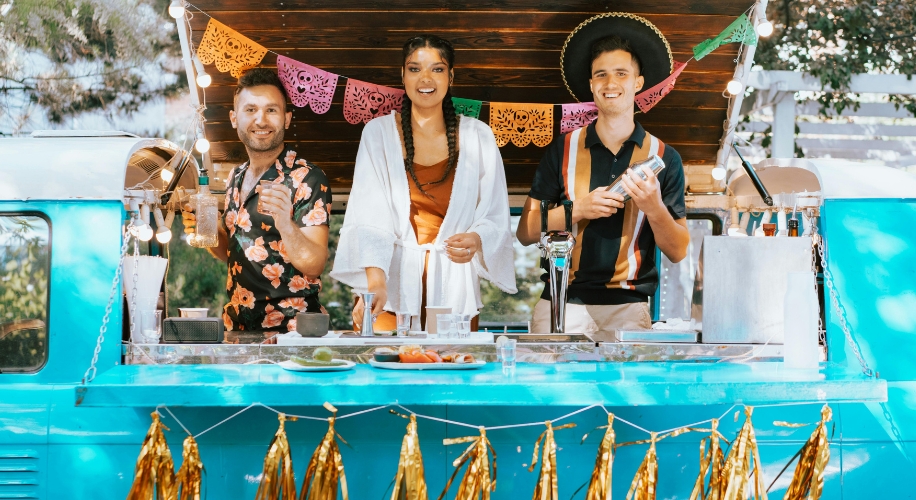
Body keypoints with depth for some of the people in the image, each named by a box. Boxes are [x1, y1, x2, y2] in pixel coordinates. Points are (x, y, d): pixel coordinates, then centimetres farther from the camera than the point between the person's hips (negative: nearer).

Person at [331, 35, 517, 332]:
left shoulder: (477, 137, 4)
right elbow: (368, 216, -10)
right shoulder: (378, 133, -1)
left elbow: (496, 218, 5)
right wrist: (374, 278, -26)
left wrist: (476, 240, -18)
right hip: (391, 290, -1)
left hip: (453, 288, 1)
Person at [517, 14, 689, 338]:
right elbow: (526, 233, 2)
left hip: (628, 307, 0)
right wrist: (579, 209, -12)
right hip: (562, 303, 0)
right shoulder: (562, 150, 5)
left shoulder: (663, 157, 4)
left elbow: (678, 252, 4)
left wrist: (654, 209, -14)